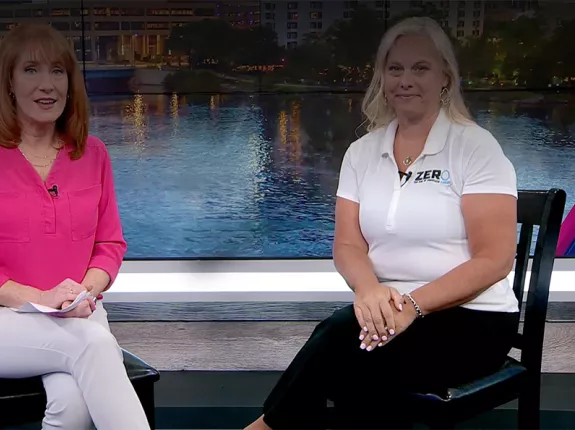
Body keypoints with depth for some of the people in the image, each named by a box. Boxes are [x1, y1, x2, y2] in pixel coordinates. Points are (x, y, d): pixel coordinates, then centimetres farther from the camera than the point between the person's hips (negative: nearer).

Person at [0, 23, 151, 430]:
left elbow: (111, 244, 9)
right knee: (93, 341, -34)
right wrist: (39, 299, -17)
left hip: (77, 317, 3)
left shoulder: (92, 154, 7)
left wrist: (85, 293, -11)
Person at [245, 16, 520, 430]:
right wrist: (368, 288, -21)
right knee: (363, 373, -32)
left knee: (341, 337, -30)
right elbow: (347, 245, 3)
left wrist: (413, 304, -24)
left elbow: (494, 259, -12)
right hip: (389, 312, 3)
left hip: (472, 319, -3)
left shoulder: (476, 147, -5)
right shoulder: (362, 151, 9)